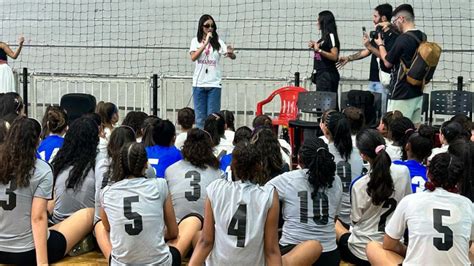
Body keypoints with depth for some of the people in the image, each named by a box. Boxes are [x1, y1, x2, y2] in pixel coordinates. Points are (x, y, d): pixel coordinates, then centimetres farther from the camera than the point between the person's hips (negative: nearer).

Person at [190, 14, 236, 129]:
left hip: (214, 83, 0)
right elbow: (193, 57, -11)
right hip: (199, 83, 1)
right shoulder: (196, 41, 6)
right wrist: (206, 43, -16)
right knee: (200, 116, 5)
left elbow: (233, 57, -5)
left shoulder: (218, 42, 4)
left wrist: (231, 53, -29)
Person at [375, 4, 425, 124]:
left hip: (402, 95, -8)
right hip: (418, 92, 8)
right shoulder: (422, 37, 7)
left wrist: (380, 44, 9)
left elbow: (387, 63, -7)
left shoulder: (403, 39, -18)